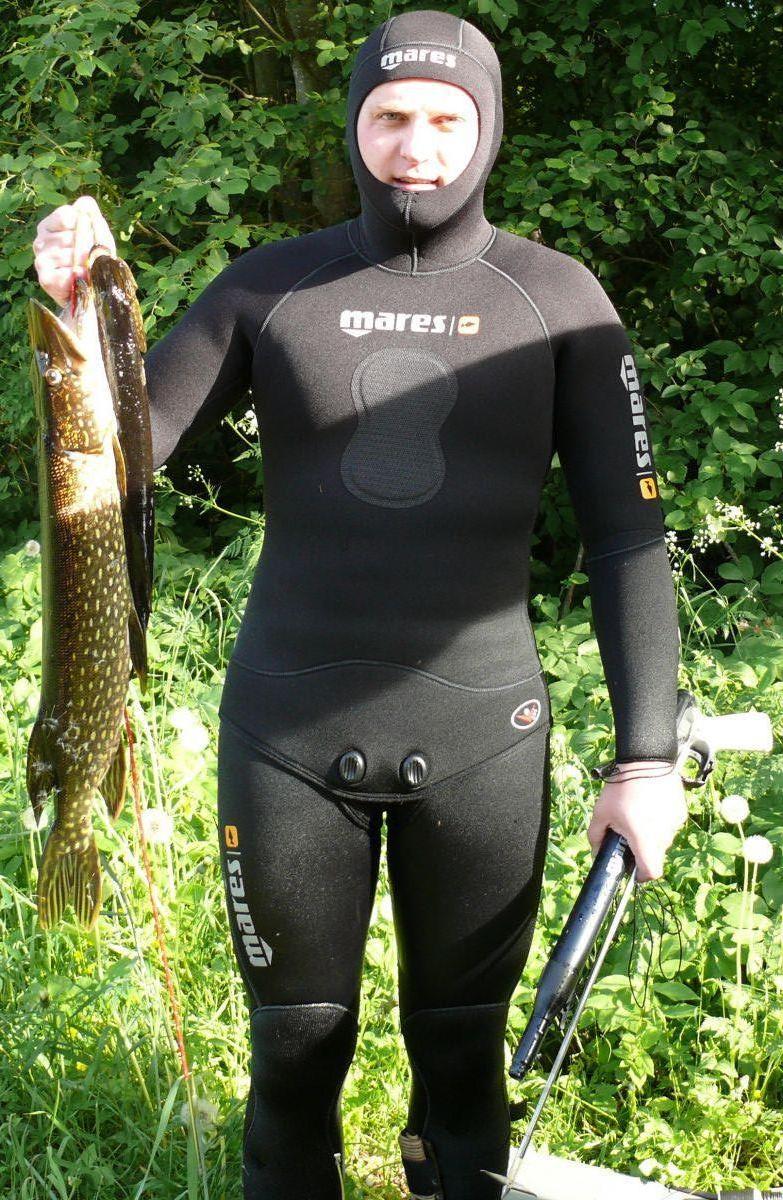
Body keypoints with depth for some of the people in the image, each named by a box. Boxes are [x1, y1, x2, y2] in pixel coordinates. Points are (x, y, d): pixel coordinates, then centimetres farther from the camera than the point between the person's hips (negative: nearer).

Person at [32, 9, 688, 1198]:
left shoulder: (556, 298, 0)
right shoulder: (272, 288, 1)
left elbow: (626, 532, -1)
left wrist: (647, 756, -6)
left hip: (481, 738, 0)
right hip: (289, 734, 1)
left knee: (462, 1047, 12)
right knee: (297, 1043, 13)